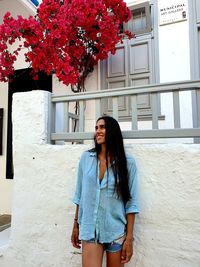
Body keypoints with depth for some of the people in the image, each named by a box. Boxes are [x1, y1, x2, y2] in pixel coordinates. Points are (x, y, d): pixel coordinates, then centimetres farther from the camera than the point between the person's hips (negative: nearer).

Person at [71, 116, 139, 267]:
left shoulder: (127, 162, -8)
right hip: (90, 230, 1)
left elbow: (131, 202, -6)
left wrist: (129, 237, -6)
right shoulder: (86, 158, -2)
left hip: (116, 231, -1)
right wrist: (76, 225, 9)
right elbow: (79, 194, 5)